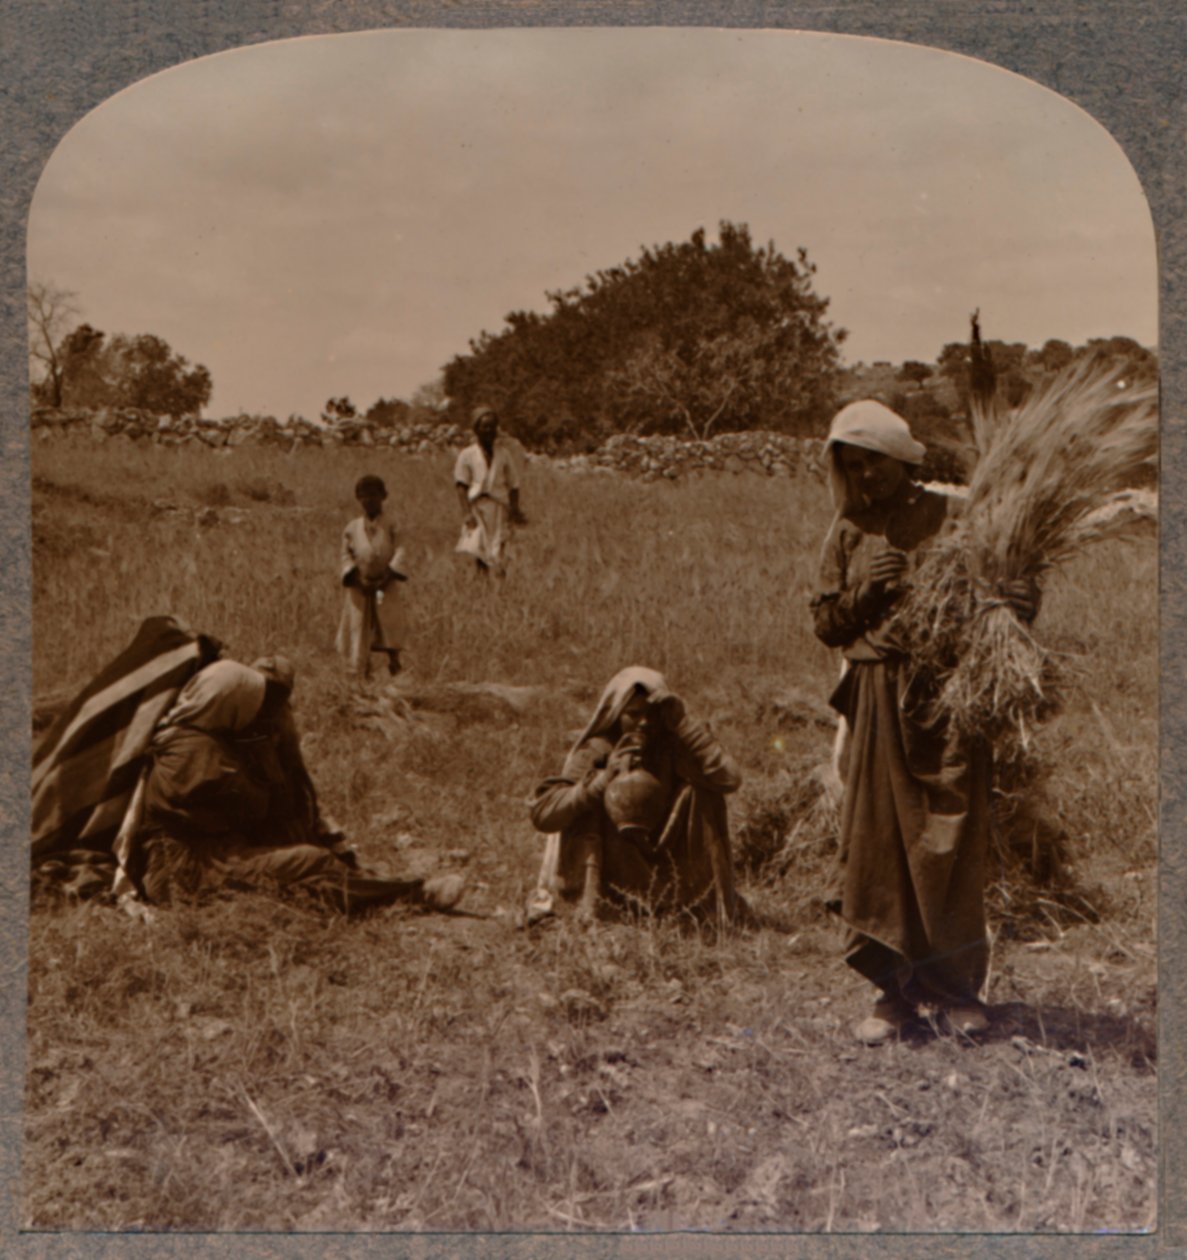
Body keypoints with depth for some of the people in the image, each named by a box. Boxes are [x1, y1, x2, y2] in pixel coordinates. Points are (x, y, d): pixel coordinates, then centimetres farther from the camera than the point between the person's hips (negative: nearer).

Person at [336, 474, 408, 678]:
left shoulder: (392, 527, 1)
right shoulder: (351, 528, 7)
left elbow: (401, 553, -5)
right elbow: (346, 557, 6)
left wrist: (386, 578, -16)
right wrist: (358, 579, -10)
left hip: (386, 590, -2)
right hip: (359, 592, 2)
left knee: (391, 642, -3)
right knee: (360, 640, 3)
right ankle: (361, 678, 13)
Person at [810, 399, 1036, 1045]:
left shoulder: (949, 516, 1)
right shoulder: (847, 533, 11)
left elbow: (996, 589, 2)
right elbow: (825, 624, 10)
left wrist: (1022, 604, -21)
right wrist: (862, 593, -8)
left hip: (948, 697, -3)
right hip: (877, 705, 3)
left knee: (951, 844, 0)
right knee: (878, 844, 4)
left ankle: (955, 986, 16)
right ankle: (895, 989, 17)